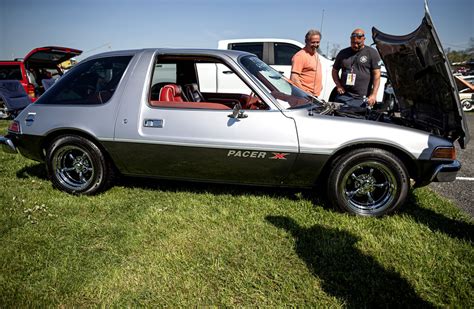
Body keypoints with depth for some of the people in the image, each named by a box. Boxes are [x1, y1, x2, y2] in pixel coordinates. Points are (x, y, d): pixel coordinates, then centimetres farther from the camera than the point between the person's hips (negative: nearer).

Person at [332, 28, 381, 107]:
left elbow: (377, 74, -2)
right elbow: (335, 70, 20)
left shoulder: (372, 53, 3)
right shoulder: (343, 53, 12)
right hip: (343, 96, 3)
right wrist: (338, 85, 3)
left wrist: (373, 94, -11)